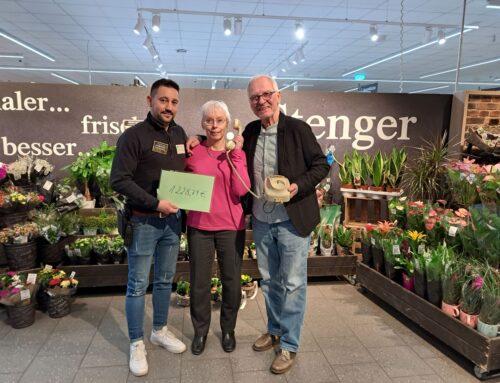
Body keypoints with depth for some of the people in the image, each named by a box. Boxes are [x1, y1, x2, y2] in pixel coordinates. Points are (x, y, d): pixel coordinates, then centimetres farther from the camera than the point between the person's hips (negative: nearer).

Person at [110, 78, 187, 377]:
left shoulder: (180, 134, 7)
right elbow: (119, 180, -17)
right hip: (143, 221, -6)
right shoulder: (134, 135, -12)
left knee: (165, 279, 17)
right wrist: (155, 204, -19)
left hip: (172, 219, 6)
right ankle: (137, 343, 23)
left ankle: (160, 330, 36)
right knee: (138, 284, 6)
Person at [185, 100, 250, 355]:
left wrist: (236, 153, -15)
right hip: (199, 226, 1)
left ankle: (228, 329, 35)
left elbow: (241, 190, -14)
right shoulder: (192, 152, 0)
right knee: (199, 282, 9)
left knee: (231, 281, 11)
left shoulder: (237, 153, 0)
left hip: (230, 226, 0)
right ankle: (200, 331, 33)